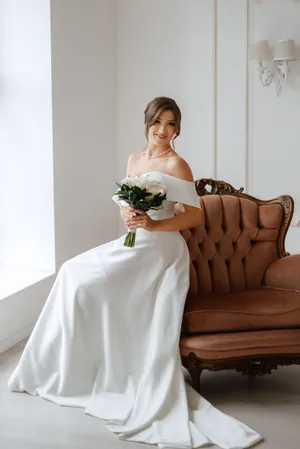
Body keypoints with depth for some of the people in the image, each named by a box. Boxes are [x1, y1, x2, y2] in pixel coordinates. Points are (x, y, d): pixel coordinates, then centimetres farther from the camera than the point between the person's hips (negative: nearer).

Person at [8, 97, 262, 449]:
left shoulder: (176, 165, -9)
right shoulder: (134, 159, 13)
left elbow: (195, 215, -12)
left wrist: (154, 225, -21)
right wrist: (127, 217, -6)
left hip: (160, 249, -8)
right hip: (134, 242, 8)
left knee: (84, 281, -14)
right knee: (74, 274, 2)